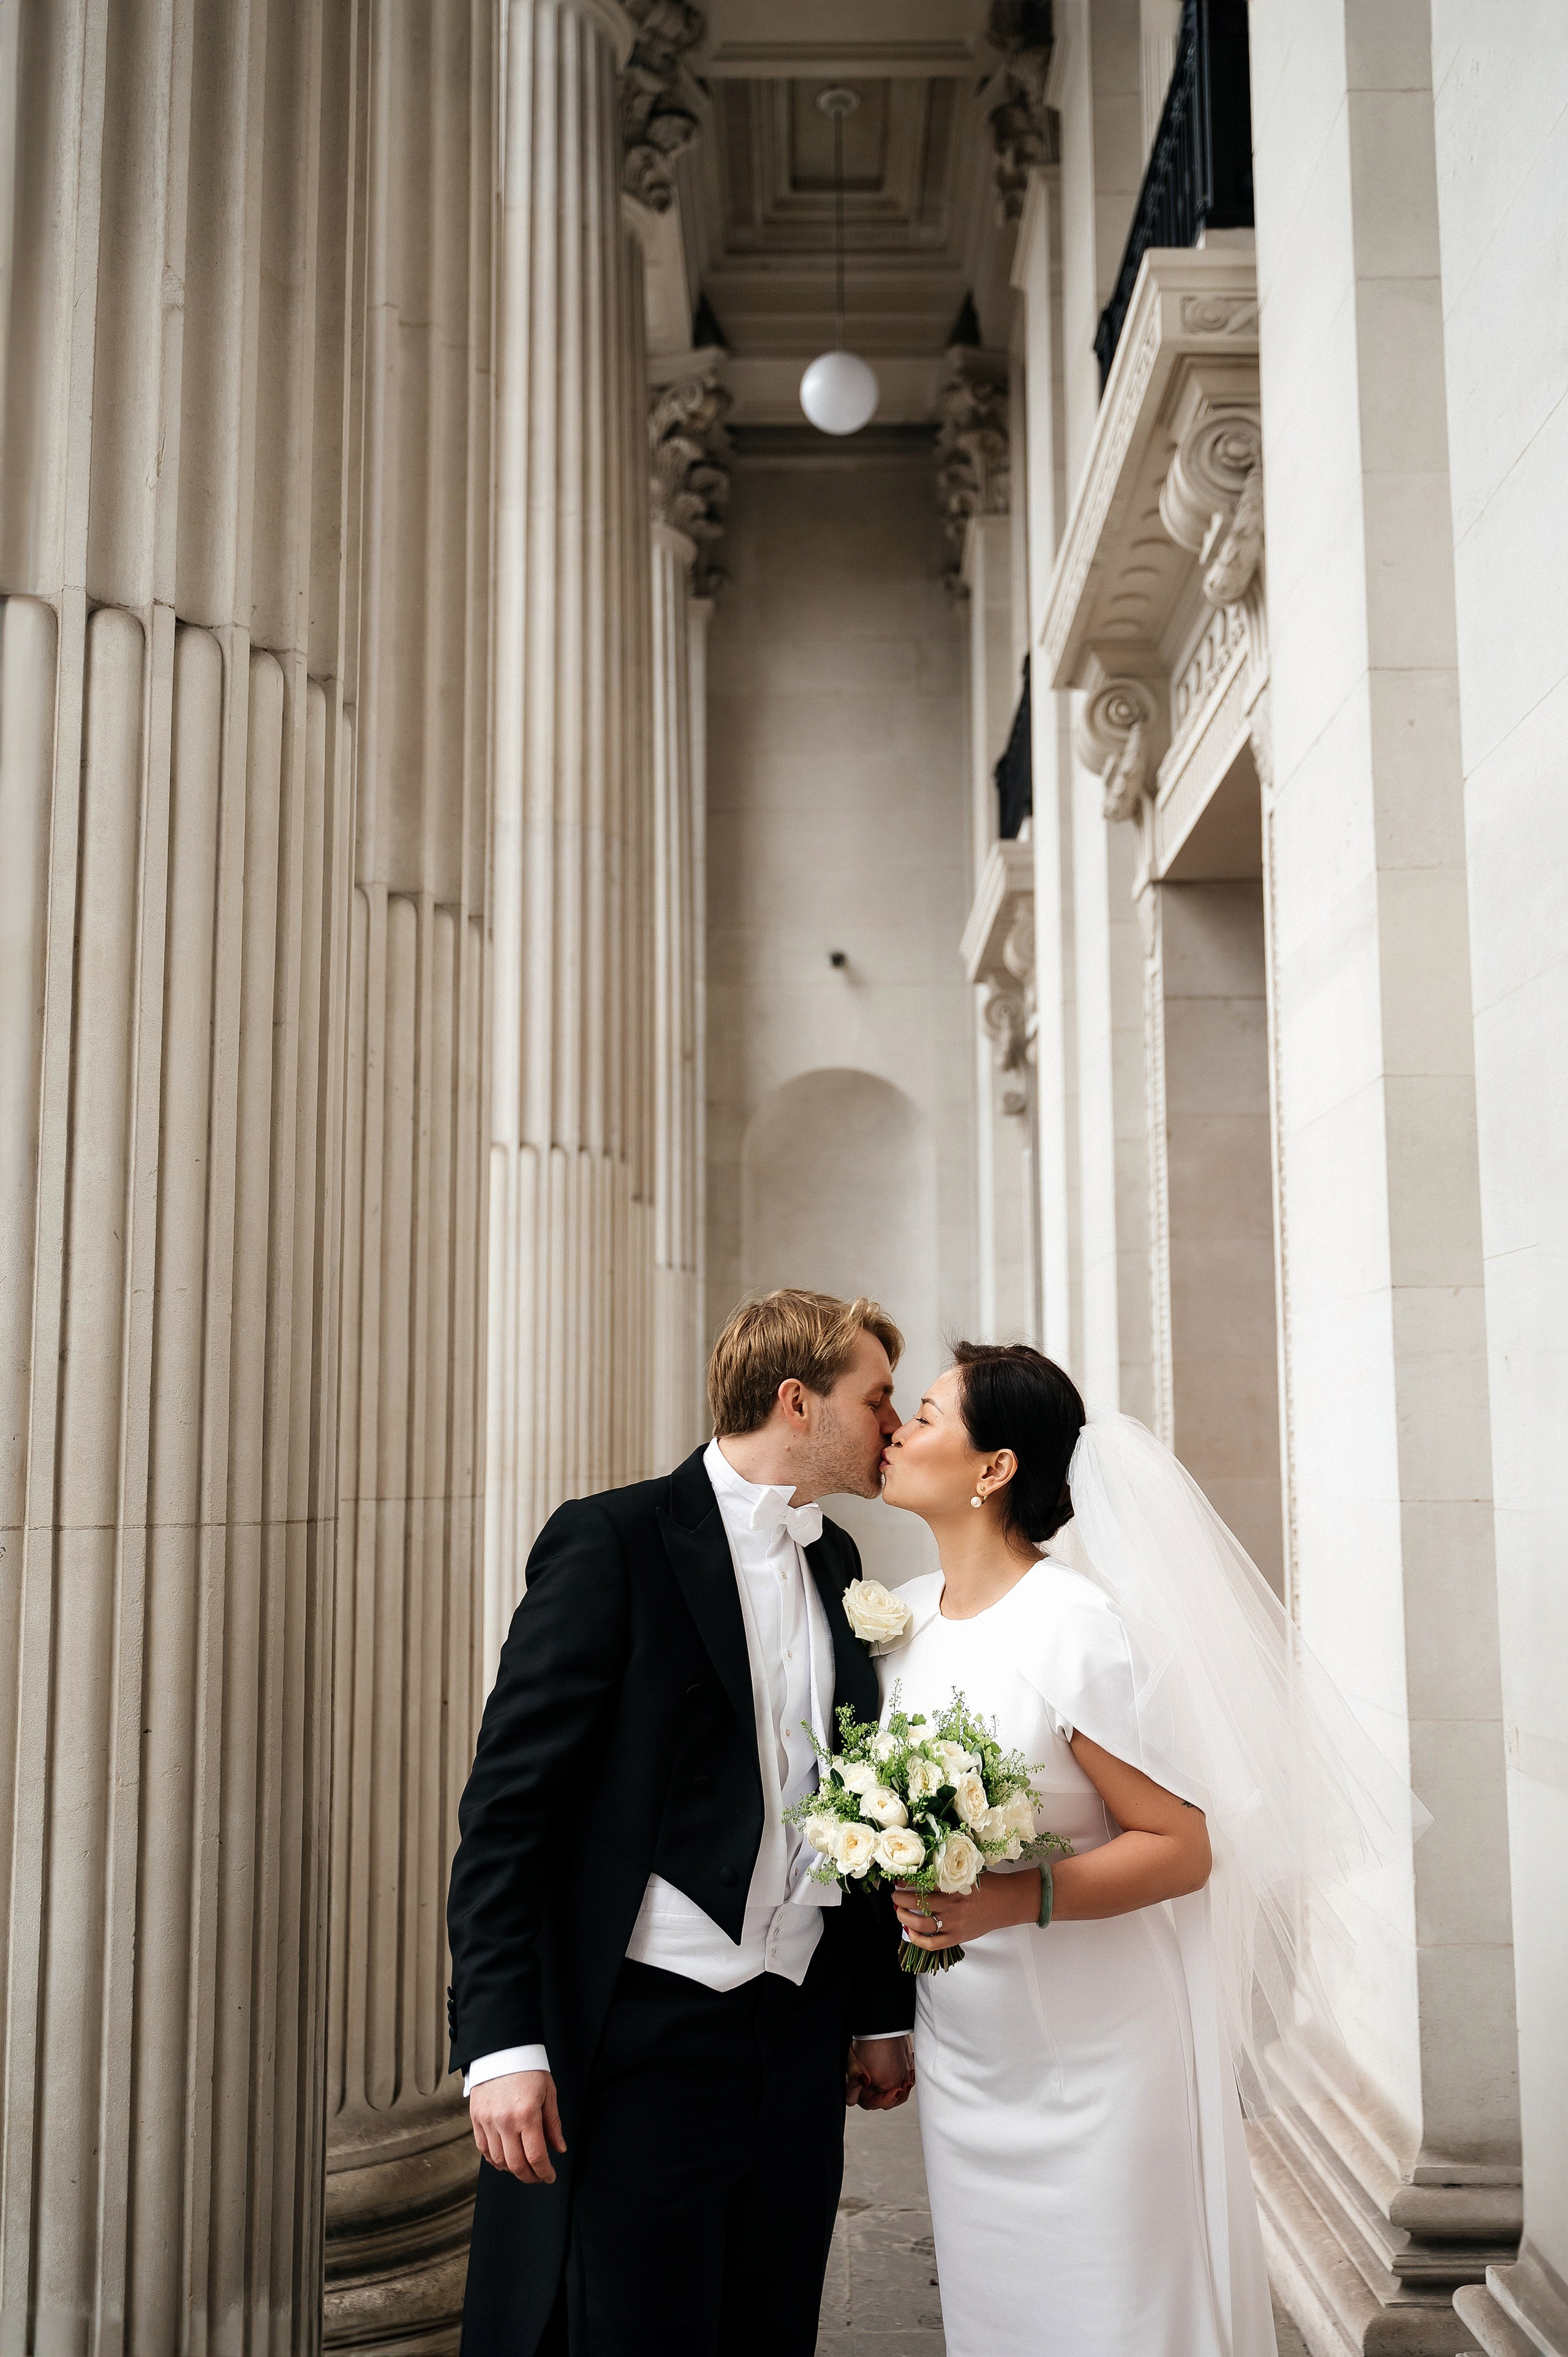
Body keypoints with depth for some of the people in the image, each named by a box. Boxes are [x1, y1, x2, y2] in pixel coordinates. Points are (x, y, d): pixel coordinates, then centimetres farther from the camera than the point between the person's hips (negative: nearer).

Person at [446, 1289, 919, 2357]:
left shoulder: (836, 1559, 11)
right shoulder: (611, 1541, -11)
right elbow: (507, 1802, -12)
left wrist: (882, 2011, 16)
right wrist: (501, 2042, -17)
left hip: (800, 2041, 6)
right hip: (641, 2038, -6)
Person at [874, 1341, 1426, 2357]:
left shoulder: (1078, 1625, -20)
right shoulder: (903, 1618, 1)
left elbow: (1183, 1848, -17)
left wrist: (1020, 1898, -28)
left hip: (1091, 2065, -6)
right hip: (963, 2060, 6)